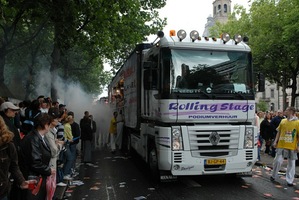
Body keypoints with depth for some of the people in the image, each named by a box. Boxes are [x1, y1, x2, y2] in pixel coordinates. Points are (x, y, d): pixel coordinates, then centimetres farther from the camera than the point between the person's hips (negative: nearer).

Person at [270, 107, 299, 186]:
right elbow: (279, 132, 12)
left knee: (291, 164, 6)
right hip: (281, 145, 2)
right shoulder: (283, 121, 7)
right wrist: (275, 141, 6)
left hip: (292, 147, -2)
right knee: (278, 161, 3)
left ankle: (289, 181, 15)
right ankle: (273, 176, 22)